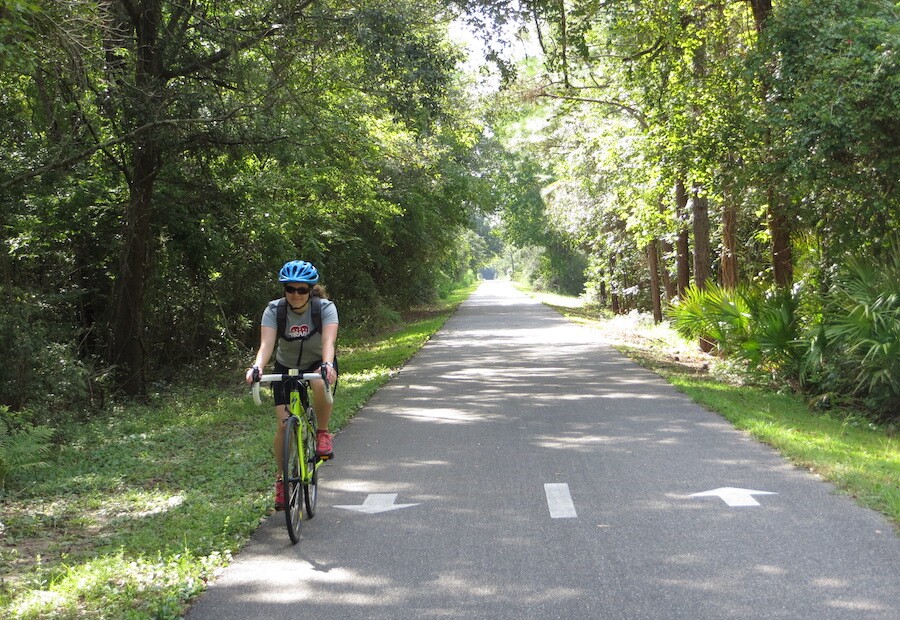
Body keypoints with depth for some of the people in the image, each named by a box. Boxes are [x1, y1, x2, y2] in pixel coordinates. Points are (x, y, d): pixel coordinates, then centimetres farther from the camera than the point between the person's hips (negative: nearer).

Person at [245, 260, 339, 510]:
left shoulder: (325, 307, -23)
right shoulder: (274, 309, -20)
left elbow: (328, 340, -38)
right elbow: (267, 343, -33)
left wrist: (328, 365, -58)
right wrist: (257, 367, -53)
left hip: (318, 364, -1)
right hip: (286, 367, 2)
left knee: (320, 385, -39)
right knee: (283, 424, -11)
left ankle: (323, 433, -13)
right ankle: (282, 478, 11)